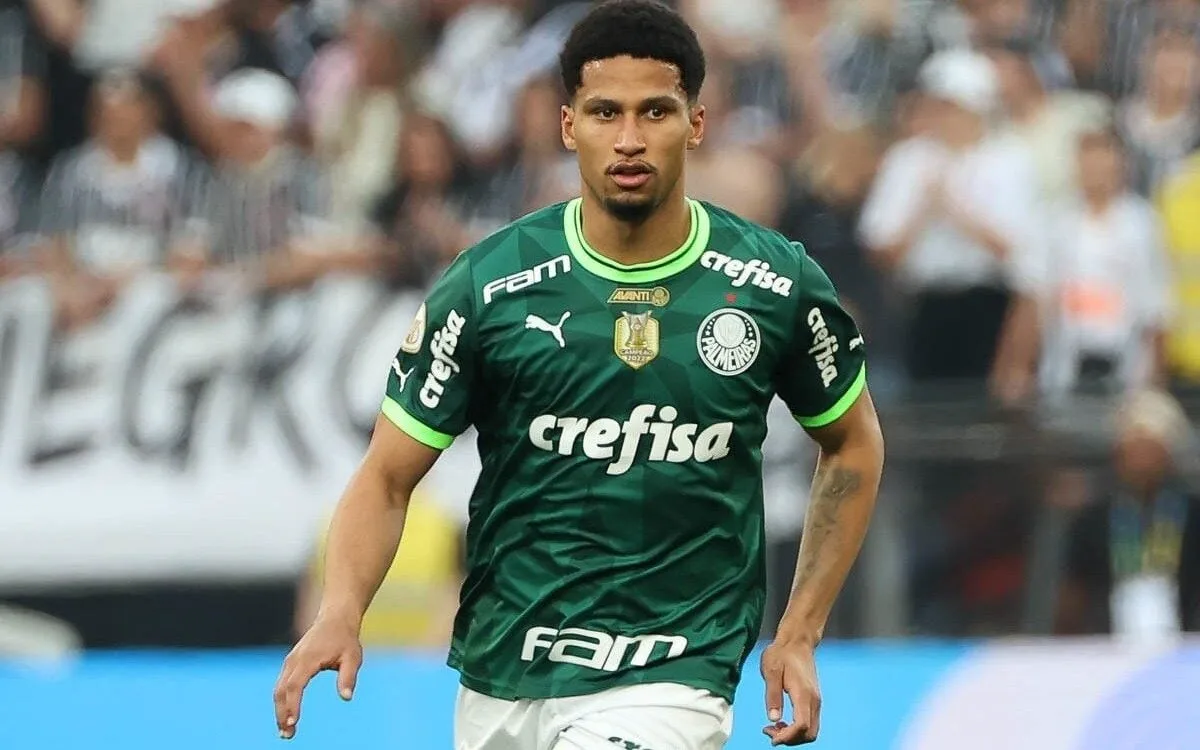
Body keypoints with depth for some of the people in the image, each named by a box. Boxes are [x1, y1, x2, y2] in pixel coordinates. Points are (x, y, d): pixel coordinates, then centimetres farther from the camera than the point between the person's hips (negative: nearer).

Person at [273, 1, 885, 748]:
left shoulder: (777, 286, -5)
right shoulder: (489, 286, -6)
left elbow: (854, 441, 12)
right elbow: (387, 476, -3)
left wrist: (800, 633, 5)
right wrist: (339, 615, -21)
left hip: (671, 681, -2)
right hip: (500, 681, 2)